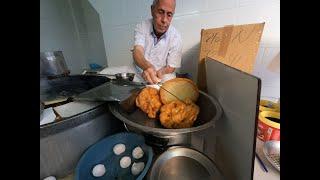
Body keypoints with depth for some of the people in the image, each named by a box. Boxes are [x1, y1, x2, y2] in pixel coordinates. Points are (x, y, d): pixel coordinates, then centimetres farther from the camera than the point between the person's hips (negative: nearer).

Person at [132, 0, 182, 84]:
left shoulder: (176, 38, -15)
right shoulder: (141, 26, -11)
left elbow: (171, 67, -9)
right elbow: (137, 51, -28)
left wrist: (155, 73, -27)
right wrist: (147, 66, -50)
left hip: (162, 75, -1)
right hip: (139, 72, 2)